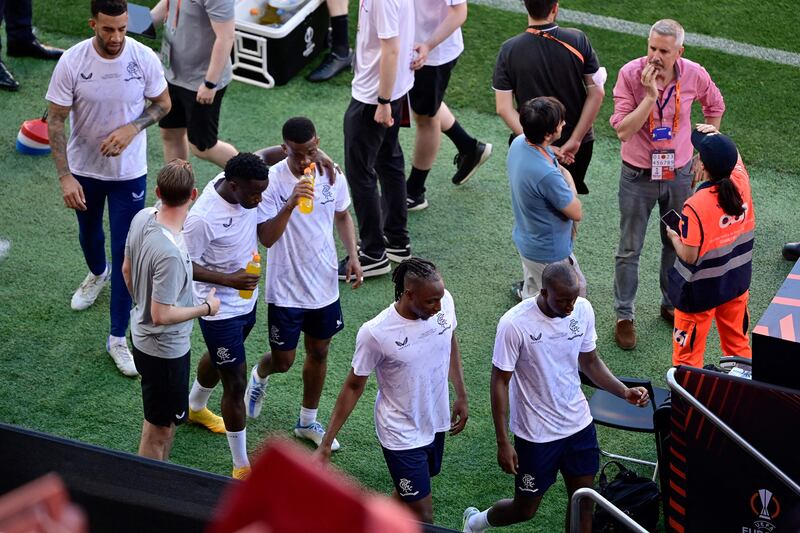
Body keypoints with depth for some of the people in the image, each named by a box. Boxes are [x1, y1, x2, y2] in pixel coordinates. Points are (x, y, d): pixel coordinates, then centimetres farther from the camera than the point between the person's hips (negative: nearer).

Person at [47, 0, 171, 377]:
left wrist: (132, 129, -23)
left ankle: (118, 339, 13)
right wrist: (65, 177, -23)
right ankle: (98, 274, 63)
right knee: (89, 233, 27)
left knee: (125, 253, 1)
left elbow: (163, 103, -3)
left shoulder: (145, 58, -20)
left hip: (129, 172, -1)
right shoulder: (71, 62, -22)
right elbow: (55, 121, -15)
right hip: (84, 169, 1)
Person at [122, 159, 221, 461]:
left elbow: (127, 270, 7)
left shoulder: (142, 218, -9)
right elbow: (162, 315, -28)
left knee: (160, 420, 27)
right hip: (165, 350, -9)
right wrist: (206, 308, -13)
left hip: (141, 334, 9)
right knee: (159, 430, 9)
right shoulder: (170, 254, -35)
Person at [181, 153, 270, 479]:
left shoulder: (242, 185, -15)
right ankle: (241, 466, 15)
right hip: (221, 311, -8)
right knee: (236, 383, 1)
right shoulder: (202, 218, -34)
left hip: (247, 299, 8)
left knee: (218, 359, 32)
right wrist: (229, 280, -31)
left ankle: (196, 408, 61)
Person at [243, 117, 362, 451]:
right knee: (283, 360, 5)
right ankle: (260, 376, 43)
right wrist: (290, 205, -38)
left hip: (324, 284, 4)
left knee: (318, 352, 17)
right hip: (286, 288, -4)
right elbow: (267, 238, -24)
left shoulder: (332, 175, -7)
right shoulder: (272, 180, -21)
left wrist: (353, 257, 0)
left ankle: (308, 422, 36)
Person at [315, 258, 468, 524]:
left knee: (406, 494, 24)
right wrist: (326, 444, -11)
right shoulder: (375, 333, -29)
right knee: (423, 519, -3)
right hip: (402, 435, -6)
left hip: (436, 423, 6)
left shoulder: (444, 301, -16)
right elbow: (354, 386, -14)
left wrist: (461, 396, 13)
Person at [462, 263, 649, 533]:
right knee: (525, 508, 10)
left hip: (578, 424, 5)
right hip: (536, 432, -5)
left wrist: (624, 392, -9)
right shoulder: (514, 324, -24)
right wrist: (503, 443, -16)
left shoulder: (583, 309, -8)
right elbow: (500, 382, -16)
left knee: (583, 499, 12)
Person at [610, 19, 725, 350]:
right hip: (639, 174, -3)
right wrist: (650, 96, -33)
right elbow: (623, 131, -25)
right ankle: (624, 316, 21)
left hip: (679, 173, 3)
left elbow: (715, 106, 9)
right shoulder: (630, 74, -21)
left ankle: (671, 305, 38)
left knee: (677, 244, 19)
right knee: (629, 250, 8)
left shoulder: (694, 75, -13)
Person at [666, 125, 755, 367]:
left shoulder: (695, 206, -31)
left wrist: (673, 236, -5)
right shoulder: (741, 183, -13)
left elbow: (689, 256, -22)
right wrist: (717, 137, -3)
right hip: (737, 283, 6)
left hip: (700, 292, -6)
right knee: (738, 345, 24)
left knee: (688, 356, 12)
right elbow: (733, 155, 11)